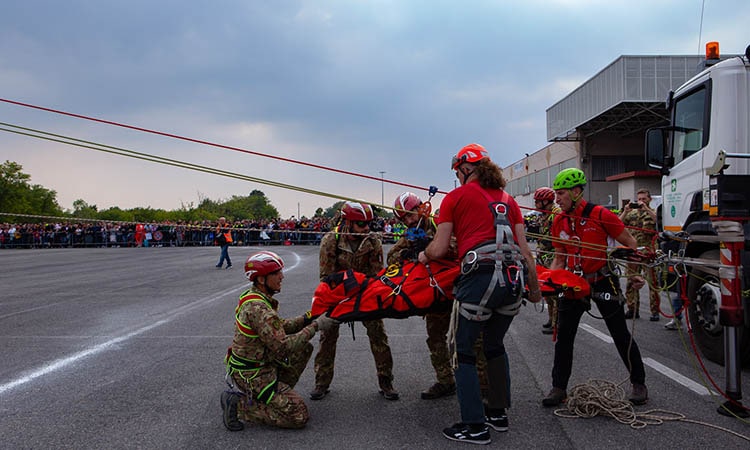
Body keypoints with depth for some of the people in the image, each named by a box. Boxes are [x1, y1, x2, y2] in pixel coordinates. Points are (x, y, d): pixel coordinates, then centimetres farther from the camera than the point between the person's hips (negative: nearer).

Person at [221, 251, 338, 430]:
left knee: (305, 348, 13)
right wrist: (315, 326, -19)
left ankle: (276, 392, 11)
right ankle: (238, 404, -5)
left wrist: (307, 319, 2)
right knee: (299, 416, -9)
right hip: (252, 375, -10)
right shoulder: (258, 309, -28)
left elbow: (279, 326, 13)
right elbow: (283, 346, -27)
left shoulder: (252, 296, 4)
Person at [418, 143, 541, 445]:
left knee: (463, 350, 6)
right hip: (513, 279, 6)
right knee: (495, 345, 24)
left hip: (480, 276, -6)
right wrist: (534, 287, 24)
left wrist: (424, 256, 25)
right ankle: (499, 413, 32)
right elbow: (524, 249, 16)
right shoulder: (507, 199, 20)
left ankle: (475, 426, 6)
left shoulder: (456, 196, 6)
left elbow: (439, 249, 3)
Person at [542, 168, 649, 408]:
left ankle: (639, 384, 20)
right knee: (563, 334, 1)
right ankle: (558, 388, 11)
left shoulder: (600, 215, -14)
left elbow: (630, 243, -5)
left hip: (603, 280, -4)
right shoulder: (559, 221, 2)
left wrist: (634, 273, -12)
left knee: (621, 334, 4)